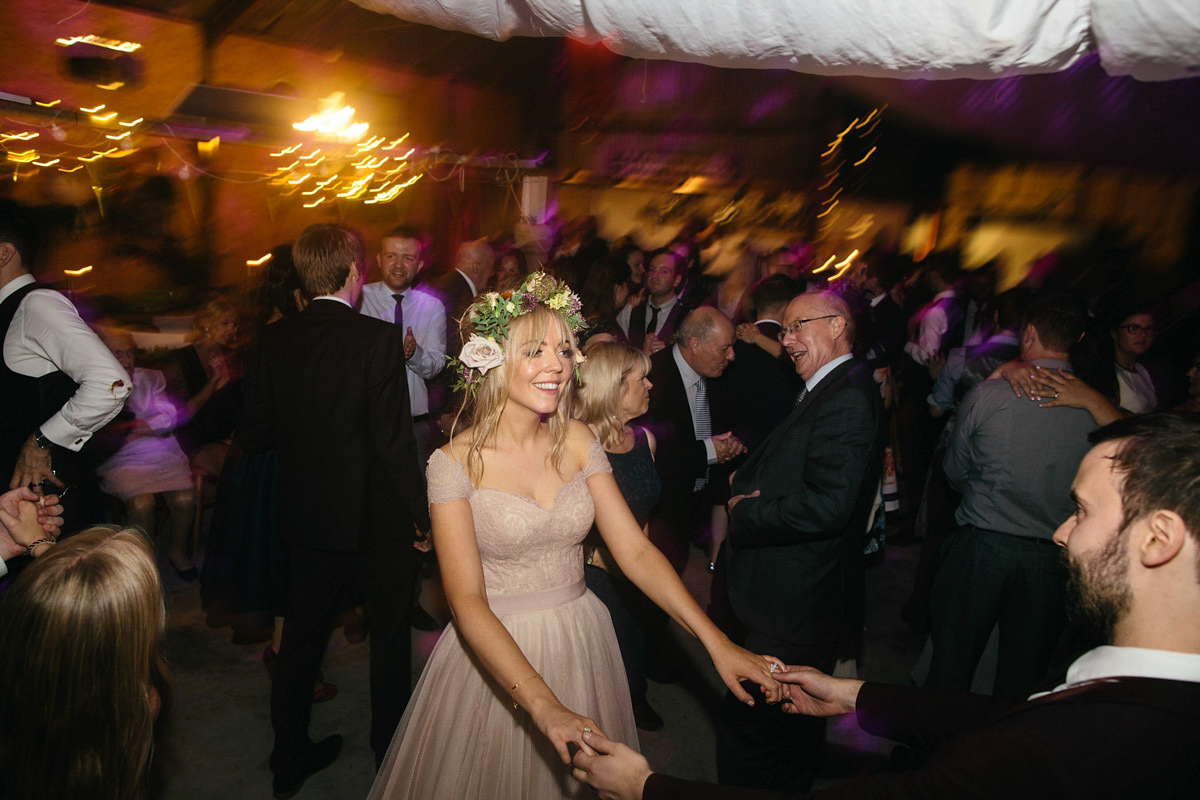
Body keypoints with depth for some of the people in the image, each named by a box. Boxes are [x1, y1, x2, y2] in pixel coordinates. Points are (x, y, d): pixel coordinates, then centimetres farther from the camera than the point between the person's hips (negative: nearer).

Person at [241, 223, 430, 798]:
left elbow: (255, 433, -1)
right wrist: (420, 513, -9)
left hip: (305, 516, 5)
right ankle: (390, 752, 31)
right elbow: (394, 442, -20)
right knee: (389, 637, 15)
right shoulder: (379, 339, -20)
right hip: (376, 519, -4)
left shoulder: (273, 339, -5)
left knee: (301, 635, 18)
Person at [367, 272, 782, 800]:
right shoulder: (455, 462, -16)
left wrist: (716, 641, -17)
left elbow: (635, 551, -7)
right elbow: (467, 602, -22)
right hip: (495, 652, -3)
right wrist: (544, 705, -33)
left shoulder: (577, 441, -3)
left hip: (581, 646, 4)